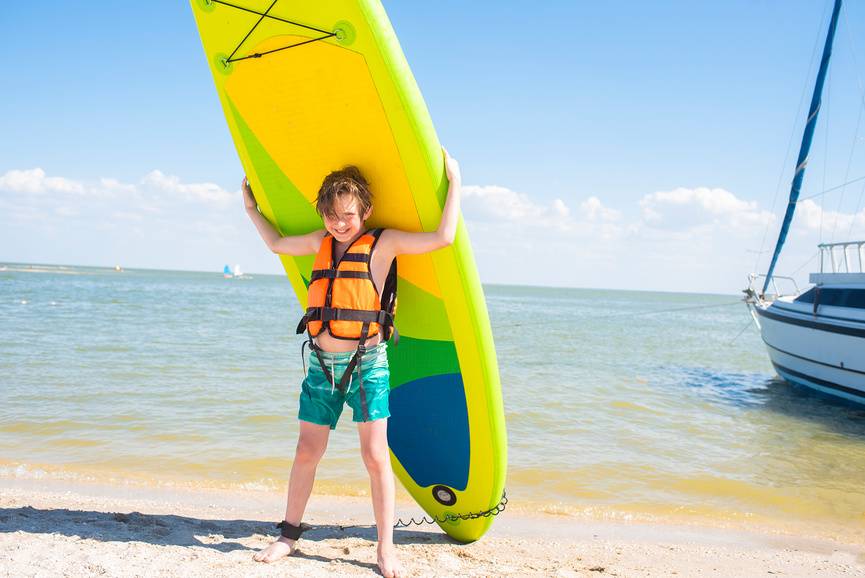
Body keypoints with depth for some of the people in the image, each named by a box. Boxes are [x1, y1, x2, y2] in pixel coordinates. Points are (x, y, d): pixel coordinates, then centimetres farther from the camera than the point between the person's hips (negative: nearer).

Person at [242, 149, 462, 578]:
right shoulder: (322, 242, 11)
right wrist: (251, 208, 33)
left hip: (366, 364, -4)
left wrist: (454, 182, -12)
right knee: (307, 452, 10)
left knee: (375, 457, -2)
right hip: (322, 364, 4)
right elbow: (277, 244, 29)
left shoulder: (383, 243, -4)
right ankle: (289, 535, 26)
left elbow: (443, 238, -13)